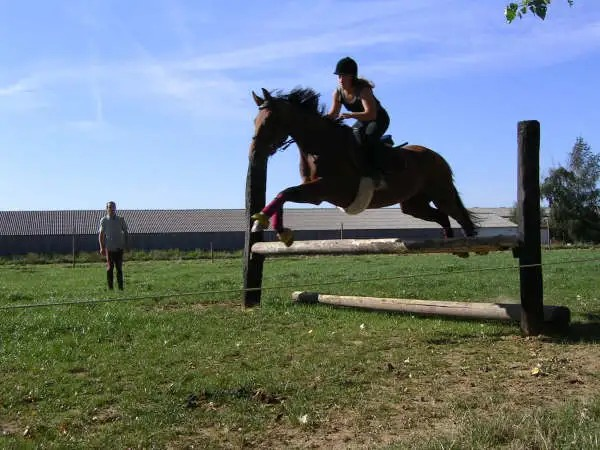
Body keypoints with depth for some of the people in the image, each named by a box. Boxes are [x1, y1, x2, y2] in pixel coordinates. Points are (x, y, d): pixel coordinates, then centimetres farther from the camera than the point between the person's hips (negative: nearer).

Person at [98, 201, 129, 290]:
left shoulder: (120, 219, 6)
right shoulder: (104, 220, 1)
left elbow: (125, 232, 13)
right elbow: (101, 234, 1)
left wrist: (127, 245, 6)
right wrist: (102, 247, -7)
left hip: (119, 247, 2)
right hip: (109, 247, -2)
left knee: (119, 268, 5)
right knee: (110, 267, -1)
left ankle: (121, 287, 9)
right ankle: (110, 287, 3)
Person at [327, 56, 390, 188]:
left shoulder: (363, 90, -30)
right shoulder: (338, 92, -10)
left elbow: (371, 114, -40)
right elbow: (333, 114, -7)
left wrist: (350, 115, -54)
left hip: (379, 119, -8)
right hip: (362, 121, 8)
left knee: (370, 137, -34)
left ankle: (378, 174, -38)